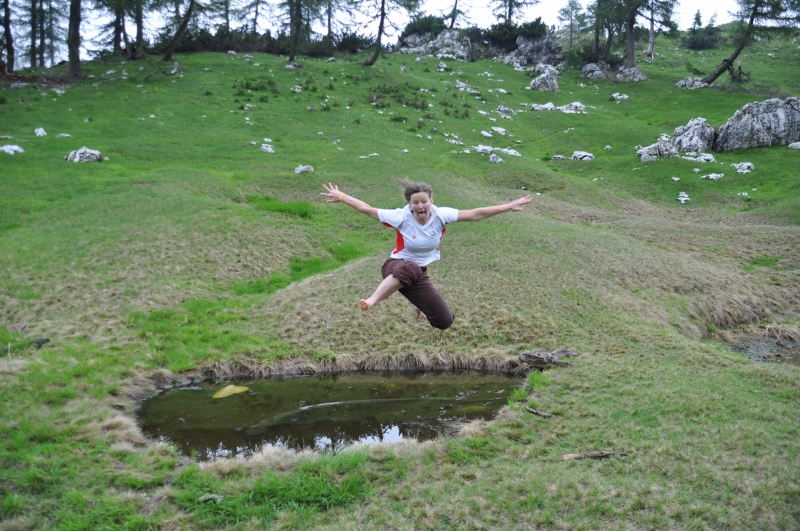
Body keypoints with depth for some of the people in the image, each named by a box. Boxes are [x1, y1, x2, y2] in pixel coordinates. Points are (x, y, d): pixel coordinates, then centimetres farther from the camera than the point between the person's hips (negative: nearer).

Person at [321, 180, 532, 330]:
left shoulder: (440, 215, -15)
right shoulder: (401, 217, -20)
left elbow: (475, 214, -13)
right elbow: (367, 209, -11)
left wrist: (508, 207, -13)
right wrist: (341, 196, -9)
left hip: (419, 274, 4)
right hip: (396, 267, -4)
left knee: (444, 321, 1)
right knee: (411, 269, -45)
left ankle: (423, 306, 37)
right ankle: (372, 301, -48)